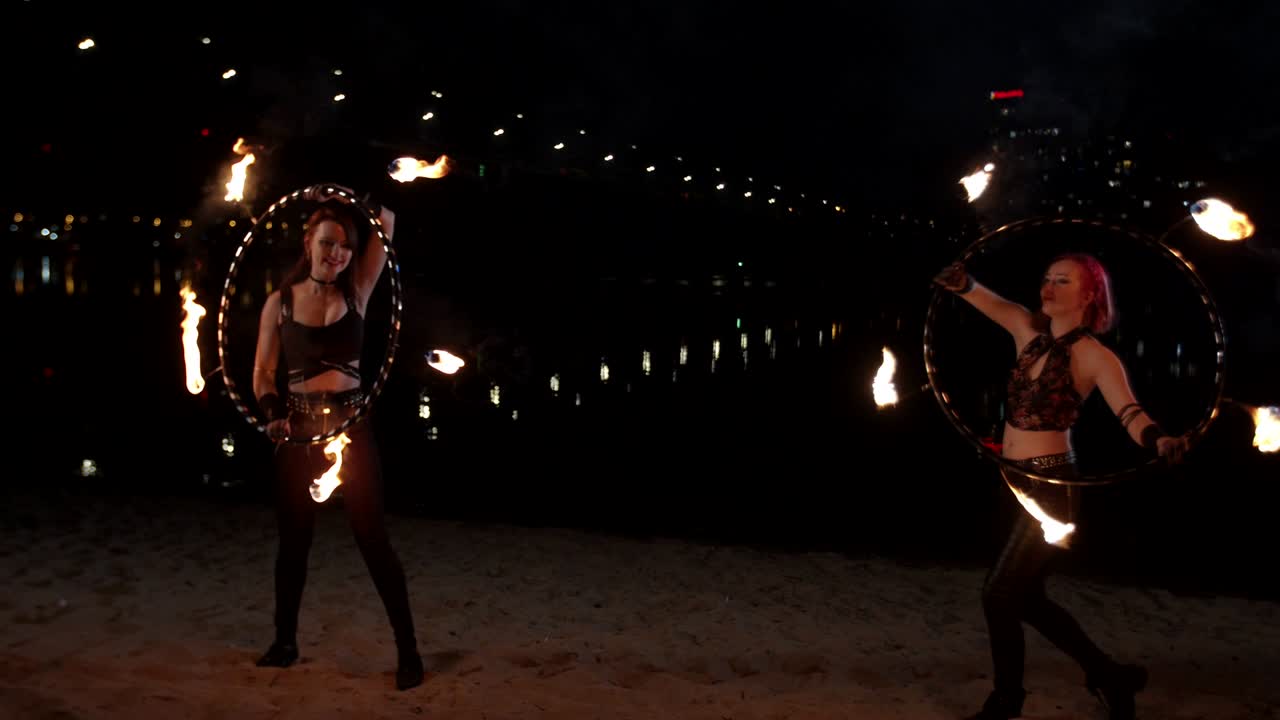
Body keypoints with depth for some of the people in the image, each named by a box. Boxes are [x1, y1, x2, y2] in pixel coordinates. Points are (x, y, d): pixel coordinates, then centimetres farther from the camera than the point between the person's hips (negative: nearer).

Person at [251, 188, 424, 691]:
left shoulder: (356, 292, 2)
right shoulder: (280, 301, 2)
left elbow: (386, 221, -2)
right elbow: (262, 370, 4)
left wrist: (338, 197, -6)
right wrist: (272, 410, -13)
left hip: (352, 425, -1)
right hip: (299, 427, 2)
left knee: (372, 537, -3)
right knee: (294, 538, 12)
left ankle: (407, 649, 2)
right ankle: (285, 641, 28)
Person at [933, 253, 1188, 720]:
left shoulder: (1094, 356, -12)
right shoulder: (1028, 330, 6)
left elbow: (1130, 413, -23)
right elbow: (986, 298, 0)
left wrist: (1160, 441, -45)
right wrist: (962, 282, -24)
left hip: (1051, 488, -8)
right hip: (1016, 484, 8)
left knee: (1000, 594, -3)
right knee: (1024, 597, 15)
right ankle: (1109, 677, 30)